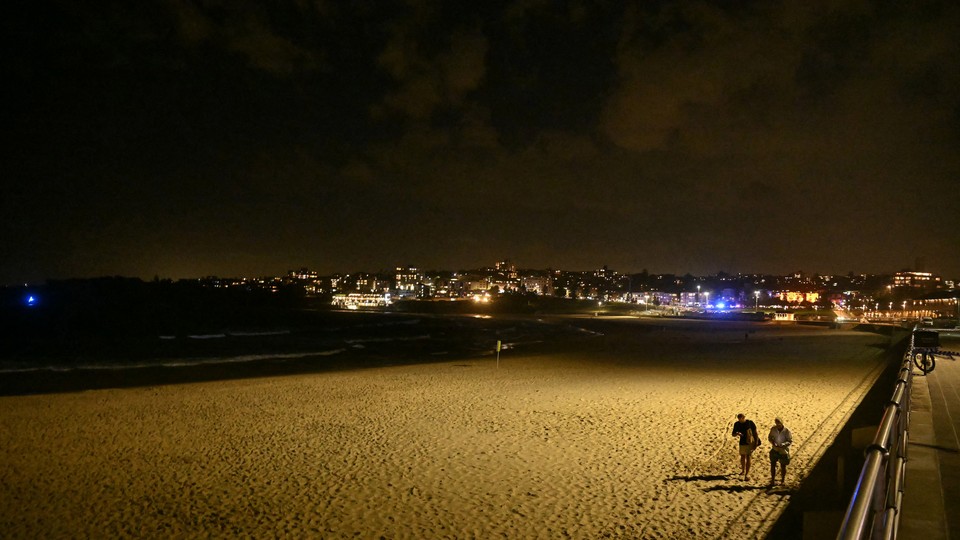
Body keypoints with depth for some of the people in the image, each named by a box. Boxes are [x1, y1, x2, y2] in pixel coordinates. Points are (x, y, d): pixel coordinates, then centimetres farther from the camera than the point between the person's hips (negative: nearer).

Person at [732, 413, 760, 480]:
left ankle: (747, 473, -9)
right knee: (742, 457, 15)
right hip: (742, 443, 4)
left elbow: (755, 433, -7)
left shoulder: (750, 423, -13)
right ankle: (743, 470, 36)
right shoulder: (737, 424, -3)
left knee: (748, 457, -10)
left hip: (750, 442, -4)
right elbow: (733, 434, 1)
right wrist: (737, 434, -23)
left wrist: (756, 443, -10)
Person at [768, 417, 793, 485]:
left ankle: (783, 480, 30)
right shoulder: (773, 429, -9)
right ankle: (772, 480, 21)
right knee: (772, 465, 6)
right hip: (774, 450, 2)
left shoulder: (787, 431, -18)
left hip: (783, 451, -2)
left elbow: (790, 441, -11)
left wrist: (783, 445, -27)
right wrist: (773, 442, -19)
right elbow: (770, 437, 2)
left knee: (783, 466, 11)